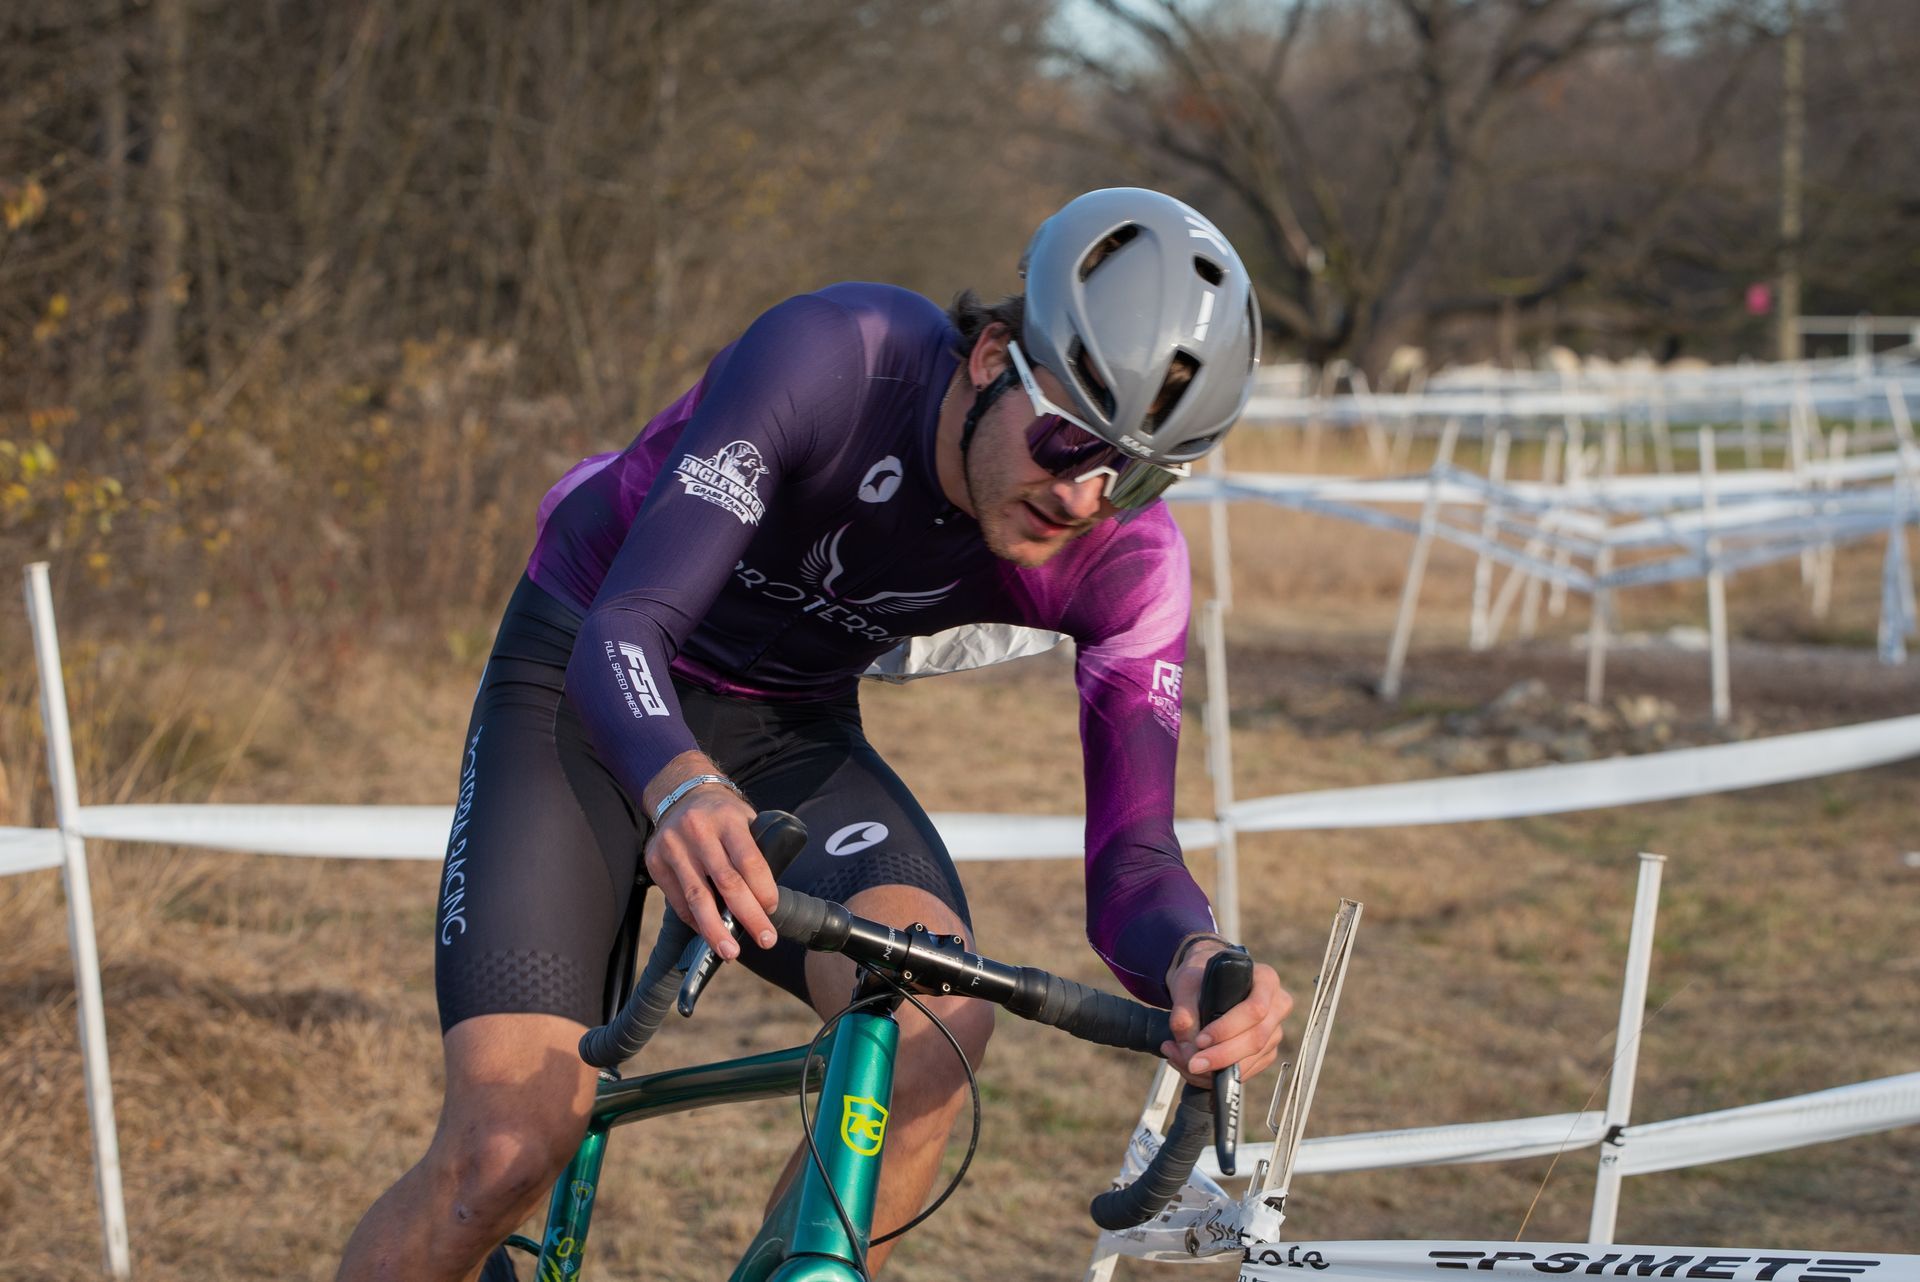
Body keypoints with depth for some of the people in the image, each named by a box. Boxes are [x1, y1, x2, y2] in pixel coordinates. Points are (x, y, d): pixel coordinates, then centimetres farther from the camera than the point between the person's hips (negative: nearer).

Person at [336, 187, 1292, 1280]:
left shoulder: (1128, 561, -20)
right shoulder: (831, 358, -32)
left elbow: (1131, 856, -24)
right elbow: (620, 634, -39)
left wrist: (1200, 963, -48)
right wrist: (682, 790, -61)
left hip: (792, 734, 3)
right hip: (593, 692, -3)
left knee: (939, 1023, -29)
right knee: (508, 1149, -19)